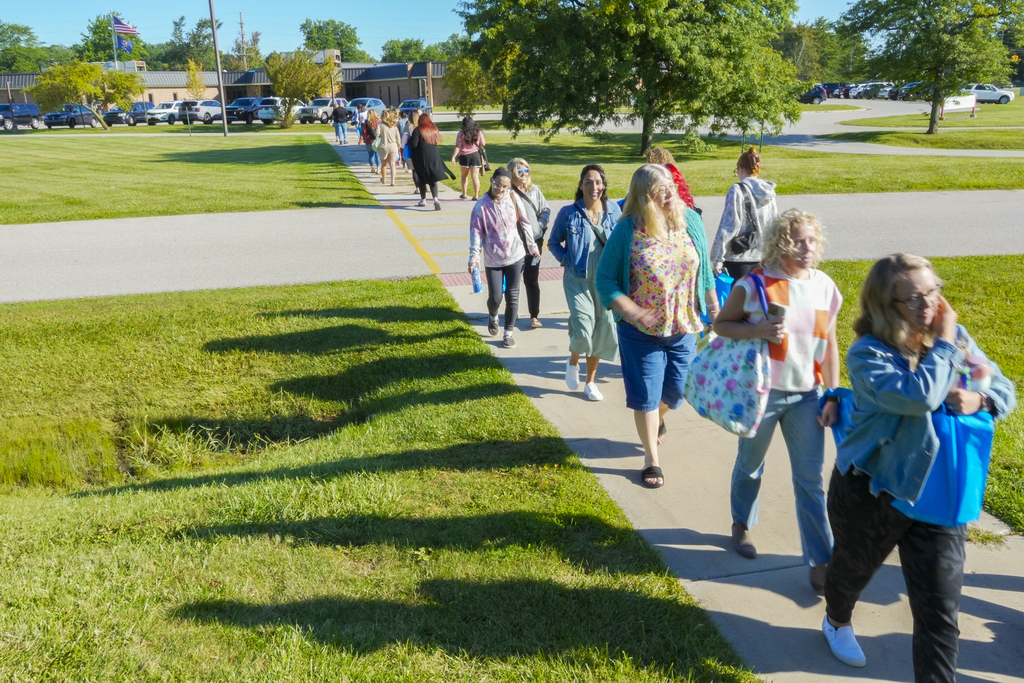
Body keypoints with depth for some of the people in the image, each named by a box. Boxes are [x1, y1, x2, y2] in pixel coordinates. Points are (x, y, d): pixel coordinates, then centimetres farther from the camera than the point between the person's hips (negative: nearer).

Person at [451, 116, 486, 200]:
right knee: (475, 177, -1)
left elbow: (457, 146, -11)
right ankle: (476, 195, -8)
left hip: (464, 156, -1)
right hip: (475, 155, 1)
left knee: (464, 176, 17)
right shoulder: (478, 132, -1)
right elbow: (483, 144, 7)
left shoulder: (461, 134, -7)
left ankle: (464, 194, 22)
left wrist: (453, 156, -9)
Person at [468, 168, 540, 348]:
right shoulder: (482, 206, -8)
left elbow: (524, 224, 6)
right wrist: (474, 256, -16)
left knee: (512, 296, 5)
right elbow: (476, 233, -6)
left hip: (515, 256, 1)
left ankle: (509, 332, 20)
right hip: (493, 259, -1)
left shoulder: (513, 200, -3)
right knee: (495, 297, -1)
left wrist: (532, 246, 11)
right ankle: (492, 316, 35)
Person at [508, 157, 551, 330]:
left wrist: (540, 225, -5)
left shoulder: (535, 190, 2)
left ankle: (534, 315, 14)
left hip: (534, 241, 2)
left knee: (532, 280, 5)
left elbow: (546, 210, 9)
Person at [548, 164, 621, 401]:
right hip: (578, 279, -3)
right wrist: (567, 260, -6)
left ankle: (591, 381, 28)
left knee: (602, 330, 8)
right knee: (582, 329, -17)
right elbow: (554, 242, 7)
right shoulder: (568, 213, -6)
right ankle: (573, 361, 19)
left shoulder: (614, 211, 0)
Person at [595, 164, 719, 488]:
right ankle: (651, 458, 27)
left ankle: (657, 418, 50)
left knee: (676, 391, 14)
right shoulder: (627, 230, -14)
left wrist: (714, 309, 11)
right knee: (645, 396, 6)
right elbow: (604, 279, -10)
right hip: (641, 330, -3)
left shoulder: (690, 220, -4)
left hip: (683, 328, 3)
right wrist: (634, 312, -18)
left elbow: (704, 269, 8)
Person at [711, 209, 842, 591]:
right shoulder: (754, 285, -12)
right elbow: (720, 323, -4)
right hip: (761, 393, -2)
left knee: (811, 480, 3)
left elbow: (829, 345, 6)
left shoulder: (825, 286, 0)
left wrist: (833, 396, 4)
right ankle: (742, 525, 45)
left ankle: (820, 562, 12)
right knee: (750, 466, 18)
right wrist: (757, 330, -23)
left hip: (806, 396, 3)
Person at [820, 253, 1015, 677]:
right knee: (853, 568, 26)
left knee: (940, 611, 0)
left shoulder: (956, 338, -4)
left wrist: (979, 400, -18)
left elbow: (1004, 391, 5)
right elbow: (920, 396, -35)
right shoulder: (867, 355, -21)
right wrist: (944, 343, -23)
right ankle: (837, 621, 58)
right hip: (872, 494, -2)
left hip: (940, 498, 3)